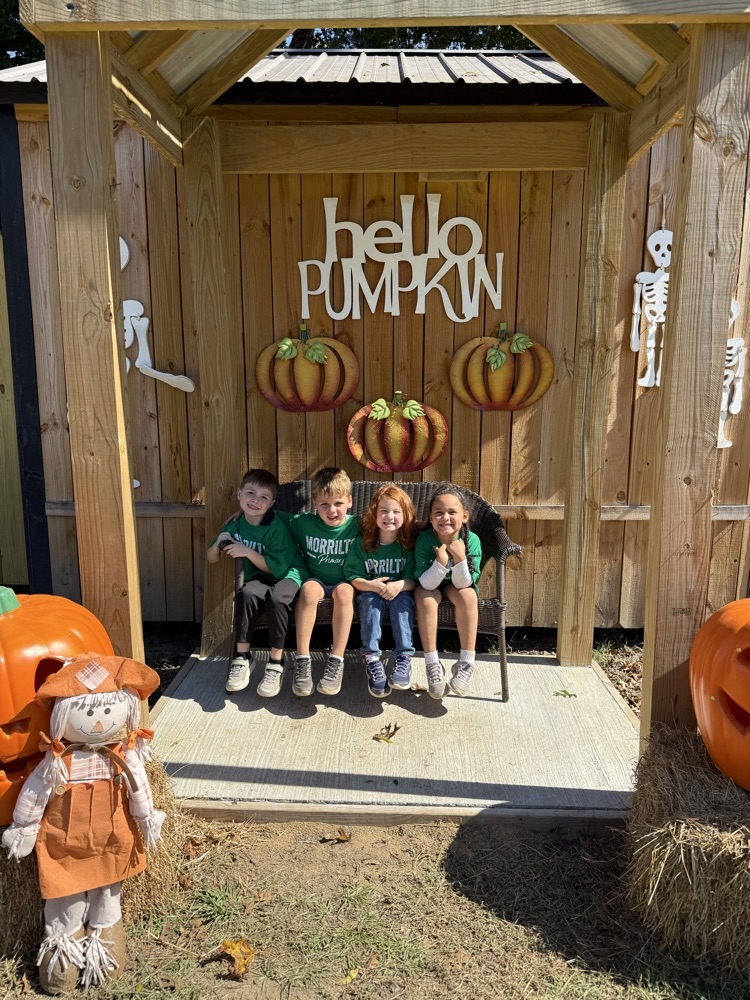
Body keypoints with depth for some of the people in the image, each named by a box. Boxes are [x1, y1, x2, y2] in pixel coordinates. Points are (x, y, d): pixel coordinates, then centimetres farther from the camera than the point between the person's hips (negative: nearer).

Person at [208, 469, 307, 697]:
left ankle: (276, 663, -22)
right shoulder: (236, 524, -2)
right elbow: (211, 558, 7)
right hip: (260, 577, 4)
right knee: (246, 593, -31)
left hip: (288, 573, -4)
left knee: (276, 598, -37)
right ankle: (242, 656, -18)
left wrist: (248, 551, -28)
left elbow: (277, 568, -22)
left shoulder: (276, 526, -19)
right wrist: (219, 543, -15)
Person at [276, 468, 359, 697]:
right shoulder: (303, 523, -5)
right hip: (316, 580, 1)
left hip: (345, 582, -1)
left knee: (344, 591, -36)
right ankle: (302, 660, -31)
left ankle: (336, 661, -32)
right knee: (309, 588, -35)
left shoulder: (357, 526, -8)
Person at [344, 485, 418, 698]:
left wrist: (398, 585, -32)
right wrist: (370, 585, -29)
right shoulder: (362, 543, -5)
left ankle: (404, 658, -32)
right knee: (370, 599, -32)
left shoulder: (409, 544, -6)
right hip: (370, 591, 0)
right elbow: (353, 577, -9)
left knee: (402, 599, -32)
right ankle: (371, 658, -35)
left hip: (399, 592, 0)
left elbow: (413, 579, -10)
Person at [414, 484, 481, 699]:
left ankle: (466, 663, -20)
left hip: (456, 586, 1)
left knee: (467, 594, -29)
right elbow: (426, 584, -27)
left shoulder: (471, 540, -24)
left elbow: (463, 583, -24)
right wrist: (440, 562, -44)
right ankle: (432, 664, -21)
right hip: (431, 586, -1)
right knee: (425, 597, -30)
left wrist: (460, 558, -40)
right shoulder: (424, 540, -26)